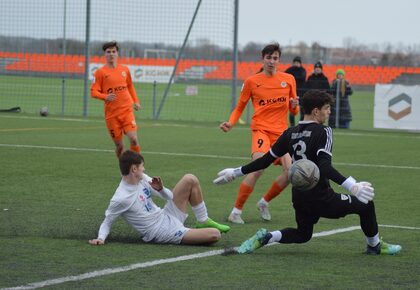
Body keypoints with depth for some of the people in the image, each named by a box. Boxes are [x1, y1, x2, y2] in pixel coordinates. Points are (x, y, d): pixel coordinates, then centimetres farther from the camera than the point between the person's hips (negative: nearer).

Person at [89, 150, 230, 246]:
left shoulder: (142, 179, 1)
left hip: (167, 216, 8)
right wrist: (101, 238, -28)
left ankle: (204, 222, 11)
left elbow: (169, 196, 8)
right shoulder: (120, 199, -21)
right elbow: (107, 222, -10)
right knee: (214, 235, -20)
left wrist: (160, 189, -14)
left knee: (190, 179, -5)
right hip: (162, 233, -8)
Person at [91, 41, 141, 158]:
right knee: (119, 145, 2)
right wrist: (105, 97, -22)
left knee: (133, 139, -15)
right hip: (111, 113, -2)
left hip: (127, 110, 2)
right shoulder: (100, 72, -1)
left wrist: (136, 101, 13)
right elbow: (93, 92, -4)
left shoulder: (124, 70, 9)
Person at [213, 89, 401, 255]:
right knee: (366, 206, 9)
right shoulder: (322, 132, -13)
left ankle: (265, 237, 3)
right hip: (321, 198, -7)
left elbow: (265, 160, 8)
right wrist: (352, 186, -35)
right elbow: (325, 168, -27)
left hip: (299, 199, 7)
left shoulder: (290, 133, 6)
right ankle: (374, 245, 25)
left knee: (303, 234, 27)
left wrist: (236, 172, 19)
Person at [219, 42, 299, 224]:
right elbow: (240, 107, 11)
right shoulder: (252, 81, 3)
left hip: (281, 131, 3)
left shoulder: (288, 79, 9)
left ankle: (264, 202, 12)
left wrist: (294, 106, -8)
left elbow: (294, 111, 16)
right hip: (261, 129, -3)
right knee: (258, 168, -24)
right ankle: (236, 211, -14)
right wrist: (231, 123, -8)